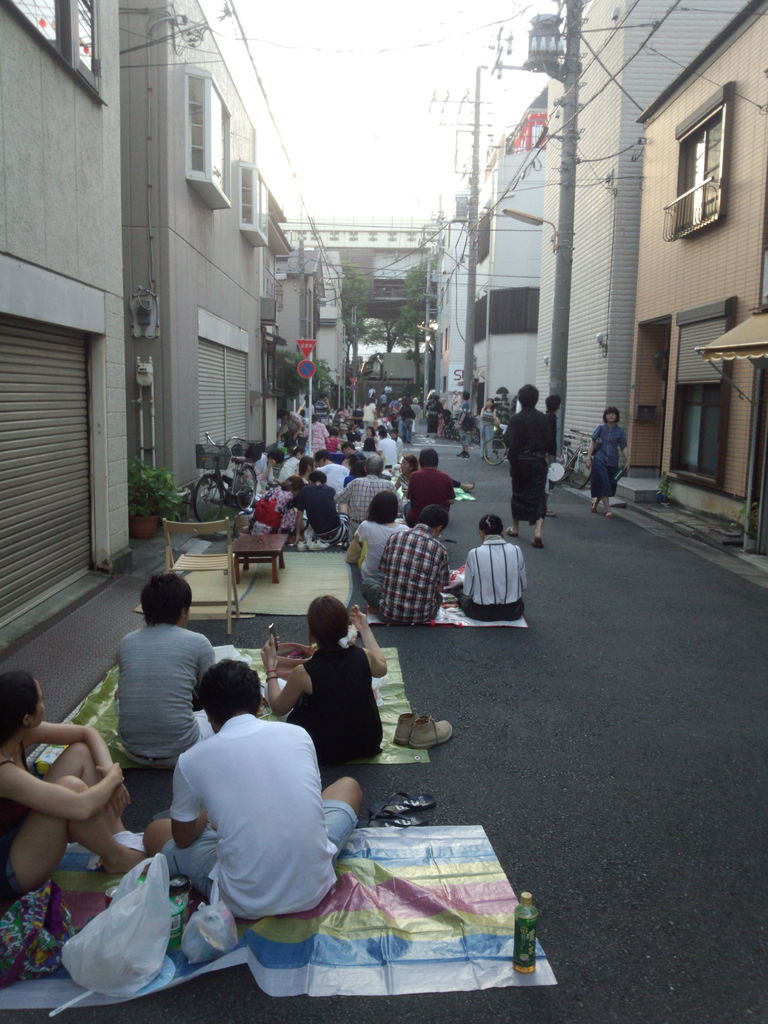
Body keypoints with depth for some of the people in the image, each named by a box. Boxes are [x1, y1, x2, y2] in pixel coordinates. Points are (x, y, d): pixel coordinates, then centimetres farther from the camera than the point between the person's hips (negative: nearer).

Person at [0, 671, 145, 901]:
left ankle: (119, 837, -1)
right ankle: (115, 859, -6)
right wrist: (113, 776, -21)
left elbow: (87, 733, 3)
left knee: (80, 752, 1)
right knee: (71, 787, -31)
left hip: (21, 830, 9)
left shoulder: (21, 734, -8)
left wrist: (109, 769, -14)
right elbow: (81, 807, -41)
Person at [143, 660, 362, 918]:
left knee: (155, 831, 21)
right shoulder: (298, 735, -2)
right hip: (315, 890, 2)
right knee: (348, 786, 26)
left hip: (244, 904, -1)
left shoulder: (191, 762, -8)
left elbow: (183, 839, 10)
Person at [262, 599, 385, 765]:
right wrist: (365, 629, 16)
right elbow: (382, 668, 9)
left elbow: (278, 708, -7)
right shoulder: (364, 656, -17)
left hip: (327, 754, -2)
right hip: (368, 743, 3)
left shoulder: (304, 673, -26)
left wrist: (270, 667, 1)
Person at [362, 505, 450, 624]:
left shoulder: (394, 538, -5)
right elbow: (440, 588, 1)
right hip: (422, 616, 0)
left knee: (368, 582, 28)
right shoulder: (440, 550, -8)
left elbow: (384, 572, 6)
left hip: (389, 612, 0)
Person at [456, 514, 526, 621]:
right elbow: (523, 585, 1)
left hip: (482, 613, -2)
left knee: (462, 594, 30)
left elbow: (467, 591, -9)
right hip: (512, 612, 2)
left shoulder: (474, 554, -15)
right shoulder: (516, 550, -10)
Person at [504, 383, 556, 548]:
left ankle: (515, 528, 31)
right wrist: (548, 455, 17)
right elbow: (550, 441, 2)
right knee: (538, 495, 1)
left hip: (520, 461, -1)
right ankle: (537, 532, -14)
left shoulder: (516, 419, -11)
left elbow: (510, 442, -14)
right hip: (539, 461, 1)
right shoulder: (544, 419, -2)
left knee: (518, 493, 16)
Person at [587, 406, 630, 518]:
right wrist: (589, 457, -9)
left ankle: (595, 501, 36)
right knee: (604, 484, -9)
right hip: (600, 460, -3)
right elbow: (592, 442, -2)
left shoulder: (620, 431, 4)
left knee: (610, 485, 11)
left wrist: (627, 461, -4)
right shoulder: (600, 427, -1)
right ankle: (608, 510, -8)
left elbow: (623, 447, 4)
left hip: (613, 462, 3)